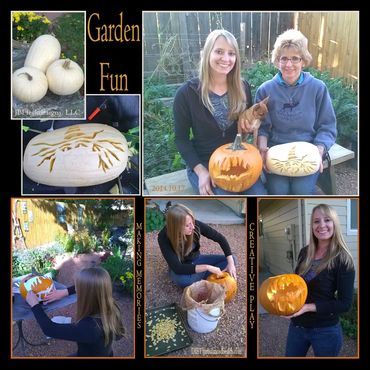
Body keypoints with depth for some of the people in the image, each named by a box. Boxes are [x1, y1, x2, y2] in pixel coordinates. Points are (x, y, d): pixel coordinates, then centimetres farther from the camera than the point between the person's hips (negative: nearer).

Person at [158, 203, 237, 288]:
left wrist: (230, 263, -22)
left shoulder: (196, 225, -24)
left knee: (231, 260, -9)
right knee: (183, 280, -39)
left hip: (197, 260, 4)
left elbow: (220, 238, -12)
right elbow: (177, 268, -35)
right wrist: (207, 267, -39)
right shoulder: (164, 237, -31)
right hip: (181, 269, -4)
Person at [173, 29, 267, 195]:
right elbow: (181, 138, -6)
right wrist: (200, 170, -17)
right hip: (203, 163, -3)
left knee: (260, 194, -20)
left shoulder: (242, 88, 0)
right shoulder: (187, 92, -11)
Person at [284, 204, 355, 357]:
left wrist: (307, 307, -23)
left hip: (325, 331, -5)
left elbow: (345, 304, -16)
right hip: (297, 326, 5)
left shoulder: (343, 259, -15)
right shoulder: (305, 252, 1)